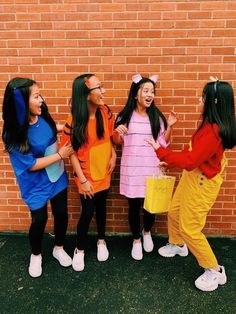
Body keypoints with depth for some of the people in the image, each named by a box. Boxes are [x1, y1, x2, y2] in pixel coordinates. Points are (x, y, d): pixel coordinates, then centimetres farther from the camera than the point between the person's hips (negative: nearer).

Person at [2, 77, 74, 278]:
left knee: (61, 214, 15)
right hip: (36, 184, -4)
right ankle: (36, 255, 41)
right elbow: (31, 165, -22)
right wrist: (60, 155, -19)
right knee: (39, 220, 10)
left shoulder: (43, 116, -12)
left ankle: (59, 248, 42)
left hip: (57, 177, 5)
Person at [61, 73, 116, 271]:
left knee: (101, 206, 19)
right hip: (87, 175, -4)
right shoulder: (74, 121, -20)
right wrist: (82, 180, -15)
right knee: (88, 212, 5)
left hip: (104, 172, 4)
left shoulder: (105, 112, -8)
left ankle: (101, 241, 42)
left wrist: (113, 155, -7)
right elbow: (72, 152, -15)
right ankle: (80, 249, 30)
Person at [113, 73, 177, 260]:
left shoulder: (157, 117, 1)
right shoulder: (125, 116, -3)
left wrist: (169, 126, -11)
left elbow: (163, 143, 3)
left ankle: (147, 232, 41)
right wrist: (117, 132, -15)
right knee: (134, 206, 10)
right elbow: (118, 142, 5)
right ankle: (136, 240, 33)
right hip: (132, 168, -1)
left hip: (152, 168, 1)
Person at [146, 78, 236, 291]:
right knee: (174, 212, 23)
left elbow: (190, 161, -29)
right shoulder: (211, 122, 1)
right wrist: (170, 160, 7)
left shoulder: (214, 131, -30)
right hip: (192, 175, 10)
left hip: (203, 182, -9)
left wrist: (160, 151, -22)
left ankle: (214, 270, 22)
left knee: (190, 228, 1)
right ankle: (178, 245, 50)